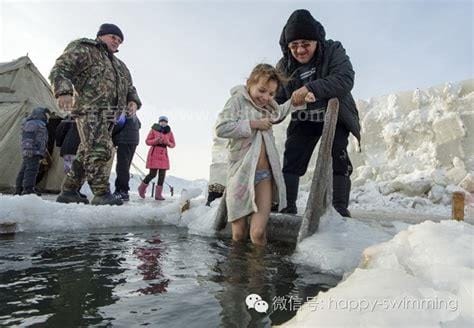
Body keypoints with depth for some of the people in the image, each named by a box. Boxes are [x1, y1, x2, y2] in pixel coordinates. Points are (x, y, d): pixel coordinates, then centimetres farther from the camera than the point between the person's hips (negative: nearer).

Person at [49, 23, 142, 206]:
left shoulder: (119, 65, 29)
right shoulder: (83, 50, 6)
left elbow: (129, 87, 28)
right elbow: (60, 69, -5)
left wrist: (133, 101, 5)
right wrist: (64, 92, -25)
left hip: (108, 116, 8)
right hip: (90, 110, -8)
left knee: (87, 154, 9)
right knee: (99, 149, -21)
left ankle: (68, 192, 17)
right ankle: (101, 194, -23)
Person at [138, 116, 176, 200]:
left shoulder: (169, 132, 6)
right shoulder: (153, 130, -3)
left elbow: (173, 144, 9)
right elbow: (147, 141, -2)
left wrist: (167, 143, -11)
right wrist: (156, 141, -18)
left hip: (164, 155, 4)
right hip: (154, 154, -4)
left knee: (162, 175, -1)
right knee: (152, 174, -6)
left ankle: (158, 194, 6)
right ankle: (142, 188, 20)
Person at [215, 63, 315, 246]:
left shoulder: (269, 106, 14)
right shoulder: (237, 100, -3)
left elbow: (280, 112, 38)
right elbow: (221, 128, -15)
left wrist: (297, 101, 20)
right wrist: (253, 124, -13)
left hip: (264, 173, 4)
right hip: (241, 173, -4)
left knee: (258, 234, -7)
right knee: (238, 235, 4)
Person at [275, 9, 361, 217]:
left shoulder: (333, 51, -16)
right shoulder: (284, 66, -6)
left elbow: (345, 80, -32)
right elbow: (275, 97, -7)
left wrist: (310, 88, -42)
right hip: (303, 120, 3)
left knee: (337, 159, -13)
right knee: (291, 161, -2)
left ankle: (340, 210, -4)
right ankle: (286, 208, 6)